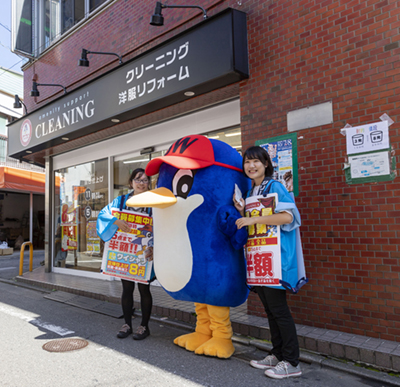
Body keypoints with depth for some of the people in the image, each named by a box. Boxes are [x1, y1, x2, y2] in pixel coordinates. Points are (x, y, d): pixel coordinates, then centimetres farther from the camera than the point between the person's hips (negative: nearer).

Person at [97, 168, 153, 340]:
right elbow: (103, 214, -4)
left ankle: (144, 326, 19)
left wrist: (153, 247, -23)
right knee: (127, 287, 10)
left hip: (143, 252, -2)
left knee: (143, 288, 6)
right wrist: (116, 221, -23)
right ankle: (127, 324, 25)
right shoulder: (120, 201, 5)